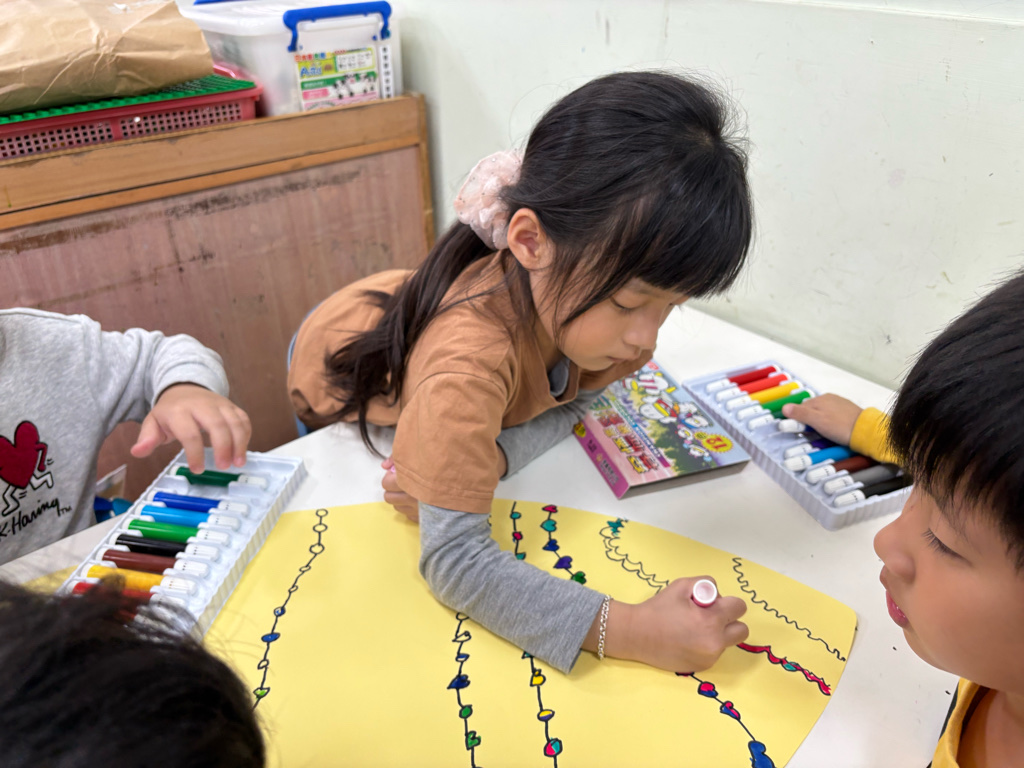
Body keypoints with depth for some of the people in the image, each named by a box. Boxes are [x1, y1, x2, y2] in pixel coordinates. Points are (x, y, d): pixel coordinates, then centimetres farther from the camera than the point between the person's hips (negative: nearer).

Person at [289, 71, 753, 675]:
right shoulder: (468, 359, -51)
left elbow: (573, 401, -18)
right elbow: (453, 557, -50)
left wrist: (488, 456, -38)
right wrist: (626, 630, -57)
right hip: (341, 367, -3)